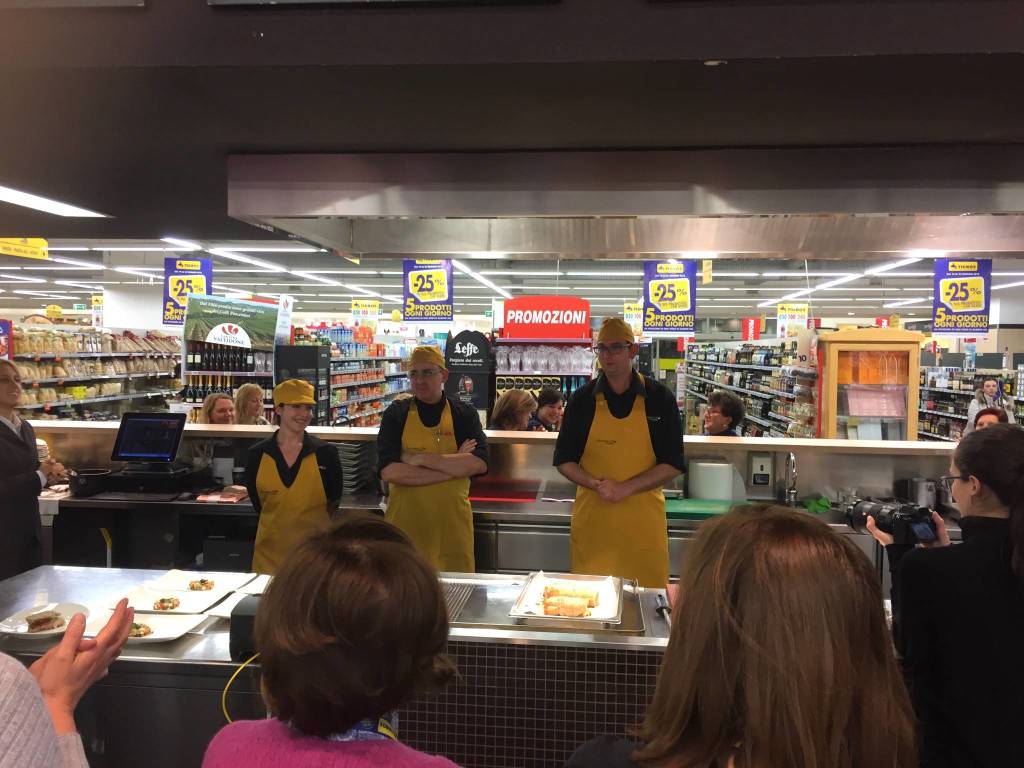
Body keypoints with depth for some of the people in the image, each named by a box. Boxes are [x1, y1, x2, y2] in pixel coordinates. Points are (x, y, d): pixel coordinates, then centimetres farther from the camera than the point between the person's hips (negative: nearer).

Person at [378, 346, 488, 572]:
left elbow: (478, 464, -13)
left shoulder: (464, 414, 3)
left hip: (452, 522, 0)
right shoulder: (396, 414, 1)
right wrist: (453, 466, -13)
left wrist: (419, 458, -16)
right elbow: (389, 471, -12)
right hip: (406, 522, 0)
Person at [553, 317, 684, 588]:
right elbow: (564, 461, 6)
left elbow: (673, 464, -2)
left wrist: (626, 488, -14)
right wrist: (597, 484, -12)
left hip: (643, 522, -1)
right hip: (591, 520, 1)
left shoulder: (660, 399, 0)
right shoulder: (582, 399, 3)